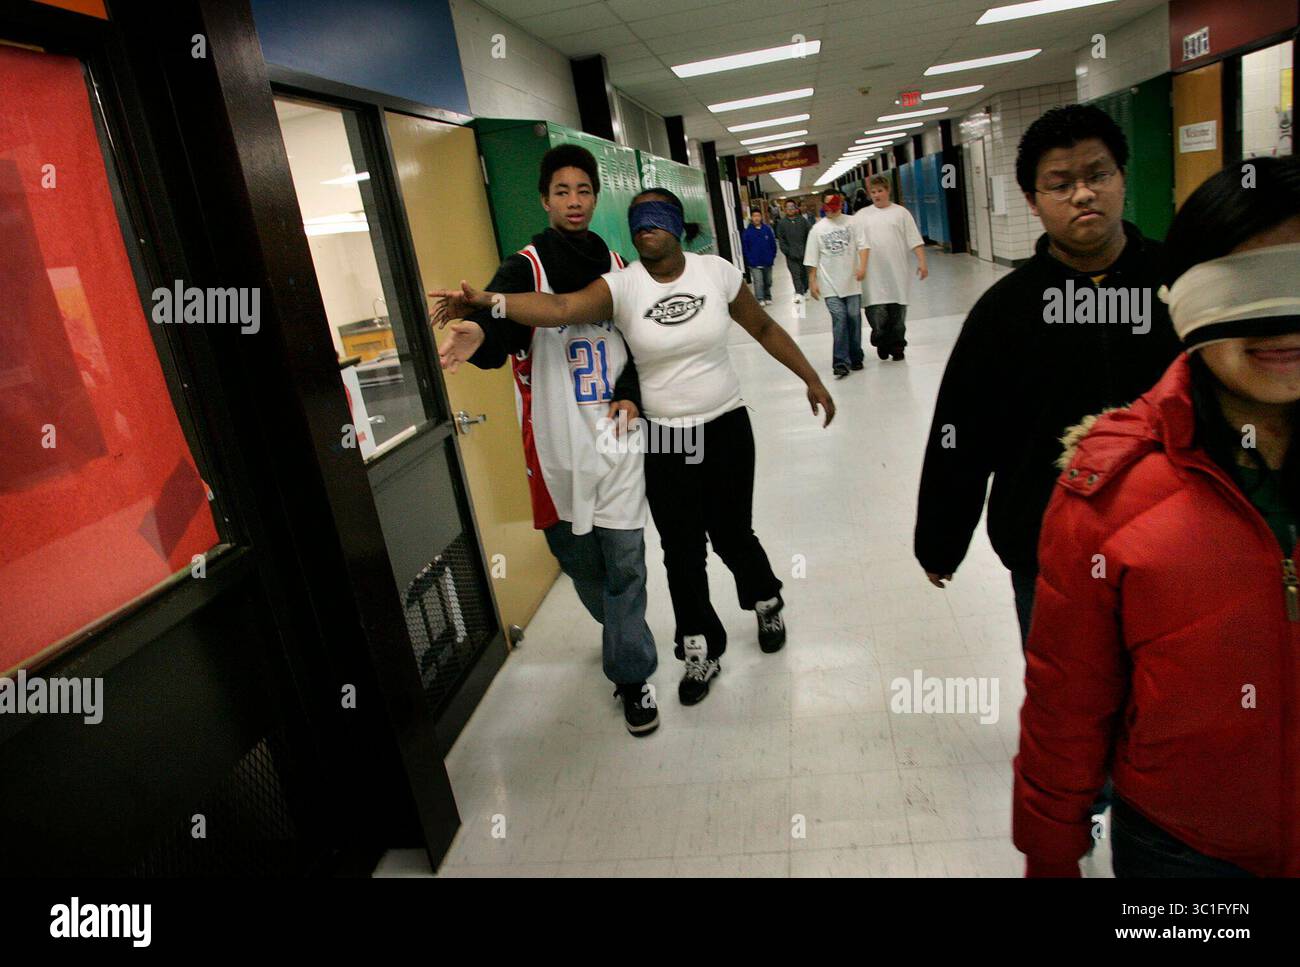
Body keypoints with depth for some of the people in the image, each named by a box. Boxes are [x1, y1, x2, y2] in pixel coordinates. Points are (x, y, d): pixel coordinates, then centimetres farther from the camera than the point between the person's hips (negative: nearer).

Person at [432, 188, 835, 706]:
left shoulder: (716, 271, -6)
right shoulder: (621, 286, -11)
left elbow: (763, 328, 6)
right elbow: (560, 307, -29)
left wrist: (811, 379, 10)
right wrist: (489, 302, -46)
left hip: (725, 428, 0)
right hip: (661, 439, 0)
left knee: (731, 533, 10)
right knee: (682, 549, 8)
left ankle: (767, 601, 45)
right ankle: (701, 652, 29)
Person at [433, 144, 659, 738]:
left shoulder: (618, 267, 9)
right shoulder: (525, 268, -4)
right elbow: (500, 326, -23)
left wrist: (629, 393, -1)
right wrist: (479, 337, -47)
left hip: (616, 432, 2)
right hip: (557, 441, -1)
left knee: (624, 558, 2)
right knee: (577, 555, 14)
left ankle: (631, 674, 17)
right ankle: (621, 633, 43)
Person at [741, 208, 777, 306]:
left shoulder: (767, 229, -2)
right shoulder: (747, 231, -9)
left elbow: (773, 244, 5)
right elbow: (744, 247, -6)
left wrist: (772, 256, 0)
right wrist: (749, 260, -10)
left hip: (767, 262, 3)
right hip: (755, 263, -3)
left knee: (768, 281, 16)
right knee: (758, 281, -14)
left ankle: (767, 298, 31)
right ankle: (760, 299, -13)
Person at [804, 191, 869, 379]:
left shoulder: (852, 223, 4)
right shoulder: (817, 229, 3)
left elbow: (862, 245, -4)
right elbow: (812, 259, 4)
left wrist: (862, 266, -20)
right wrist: (812, 282, 1)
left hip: (852, 281, 1)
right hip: (831, 284, -1)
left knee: (854, 319, 6)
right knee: (839, 320, -10)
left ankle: (855, 358, 20)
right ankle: (841, 363, -9)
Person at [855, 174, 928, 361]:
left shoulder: (900, 212, 6)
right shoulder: (862, 215, 9)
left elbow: (915, 240, 3)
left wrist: (922, 262, -6)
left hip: (898, 272, 0)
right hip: (873, 275, 0)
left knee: (898, 312, 4)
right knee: (876, 311, -8)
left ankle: (897, 346, 15)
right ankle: (881, 341, 14)